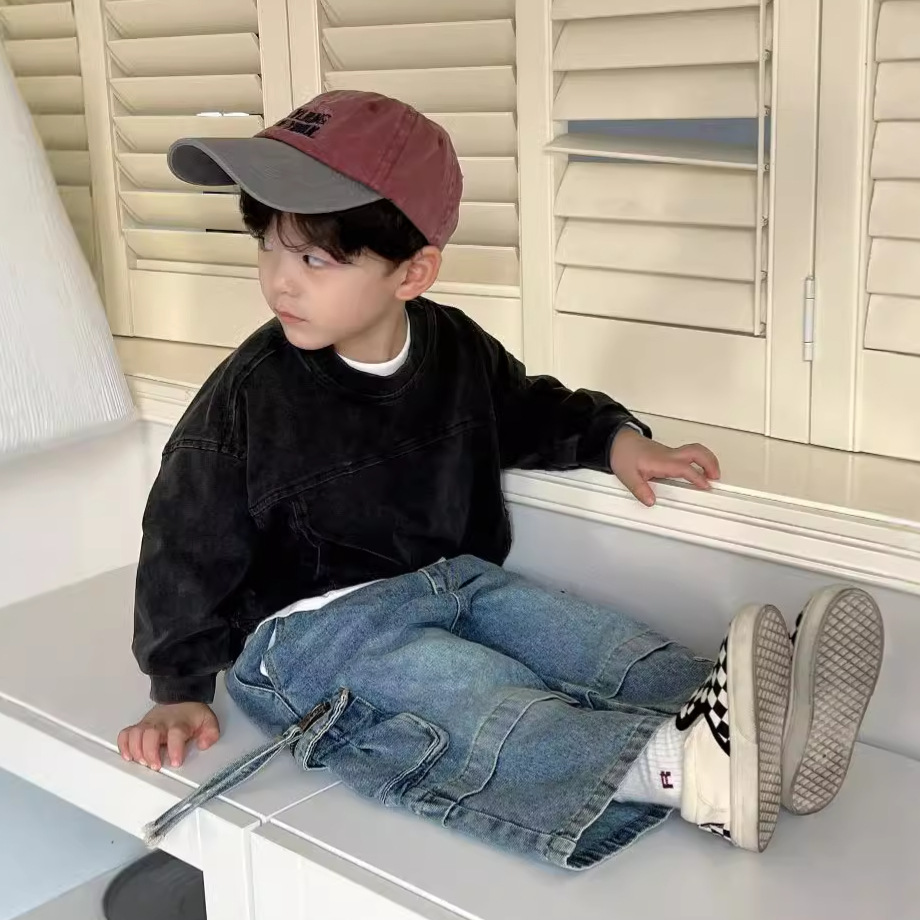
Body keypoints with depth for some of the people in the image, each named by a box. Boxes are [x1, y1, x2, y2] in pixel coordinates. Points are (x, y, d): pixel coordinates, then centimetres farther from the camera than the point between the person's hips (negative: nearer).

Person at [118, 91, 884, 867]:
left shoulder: (459, 350, 1)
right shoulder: (244, 399, -14)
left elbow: (532, 412, 22)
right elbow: (188, 546, -6)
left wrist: (616, 438, 4)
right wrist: (180, 692, -6)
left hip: (454, 579, 7)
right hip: (311, 627, -7)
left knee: (604, 646, -17)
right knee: (484, 706, -32)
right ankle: (686, 766, -57)